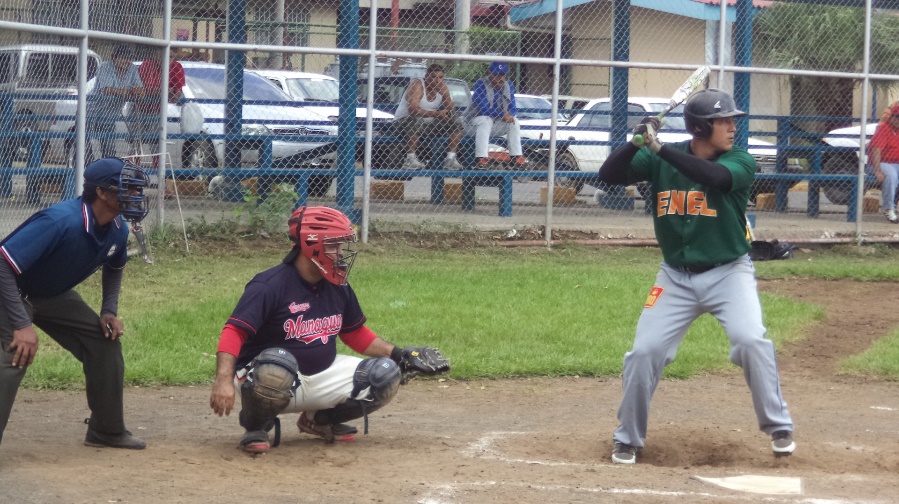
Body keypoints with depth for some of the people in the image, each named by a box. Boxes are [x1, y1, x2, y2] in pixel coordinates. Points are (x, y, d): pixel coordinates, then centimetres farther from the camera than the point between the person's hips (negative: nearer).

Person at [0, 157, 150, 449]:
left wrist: (109, 311, 2)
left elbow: (114, 268, 16)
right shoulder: (60, 222, -37)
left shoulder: (118, 230, -10)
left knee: (106, 341, 6)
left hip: (54, 295, 8)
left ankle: (107, 430, 23)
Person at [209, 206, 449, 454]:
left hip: (322, 379, 7)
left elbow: (355, 333, 20)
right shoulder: (270, 285, -18)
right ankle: (256, 426, -9)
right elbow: (234, 332, -26)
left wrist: (397, 355, 8)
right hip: (265, 379, -7)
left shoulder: (338, 288, 5)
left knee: (386, 375, -6)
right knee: (278, 363, -42)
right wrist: (224, 380, -42)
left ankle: (319, 420, 15)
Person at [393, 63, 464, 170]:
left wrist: (444, 93, -19)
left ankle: (451, 159, -13)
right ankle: (410, 158, -37)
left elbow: (451, 110, -1)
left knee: (456, 122, -6)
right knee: (417, 120, -40)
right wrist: (436, 113, -36)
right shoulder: (417, 85, -18)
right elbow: (413, 109, -32)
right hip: (405, 121, -7)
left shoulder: (442, 88, 2)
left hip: (429, 124, 7)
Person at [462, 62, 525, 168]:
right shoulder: (481, 84, -17)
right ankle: (481, 158, -45)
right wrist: (502, 115, -33)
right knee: (486, 120, -36)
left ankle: (516, 156, -18)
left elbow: (512, 108, -1)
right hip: (475, 122, -6)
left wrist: (508, 114, -25)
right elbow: (484, 108, -26)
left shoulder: (509, 86, 3)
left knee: (514, 121, -15)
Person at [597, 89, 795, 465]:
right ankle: (628, 440, 15)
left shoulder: (740, 162, -9)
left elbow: (715, 177, -31)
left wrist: (660, 148, -35)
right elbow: (608, 175, -10)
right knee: (644, 352, -4)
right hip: (676, 276, 2)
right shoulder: (659, 160, -3)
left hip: (729, 273, -2)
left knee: (751, 340, -22)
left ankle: (779, 428, -5)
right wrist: (638, 141, -27)